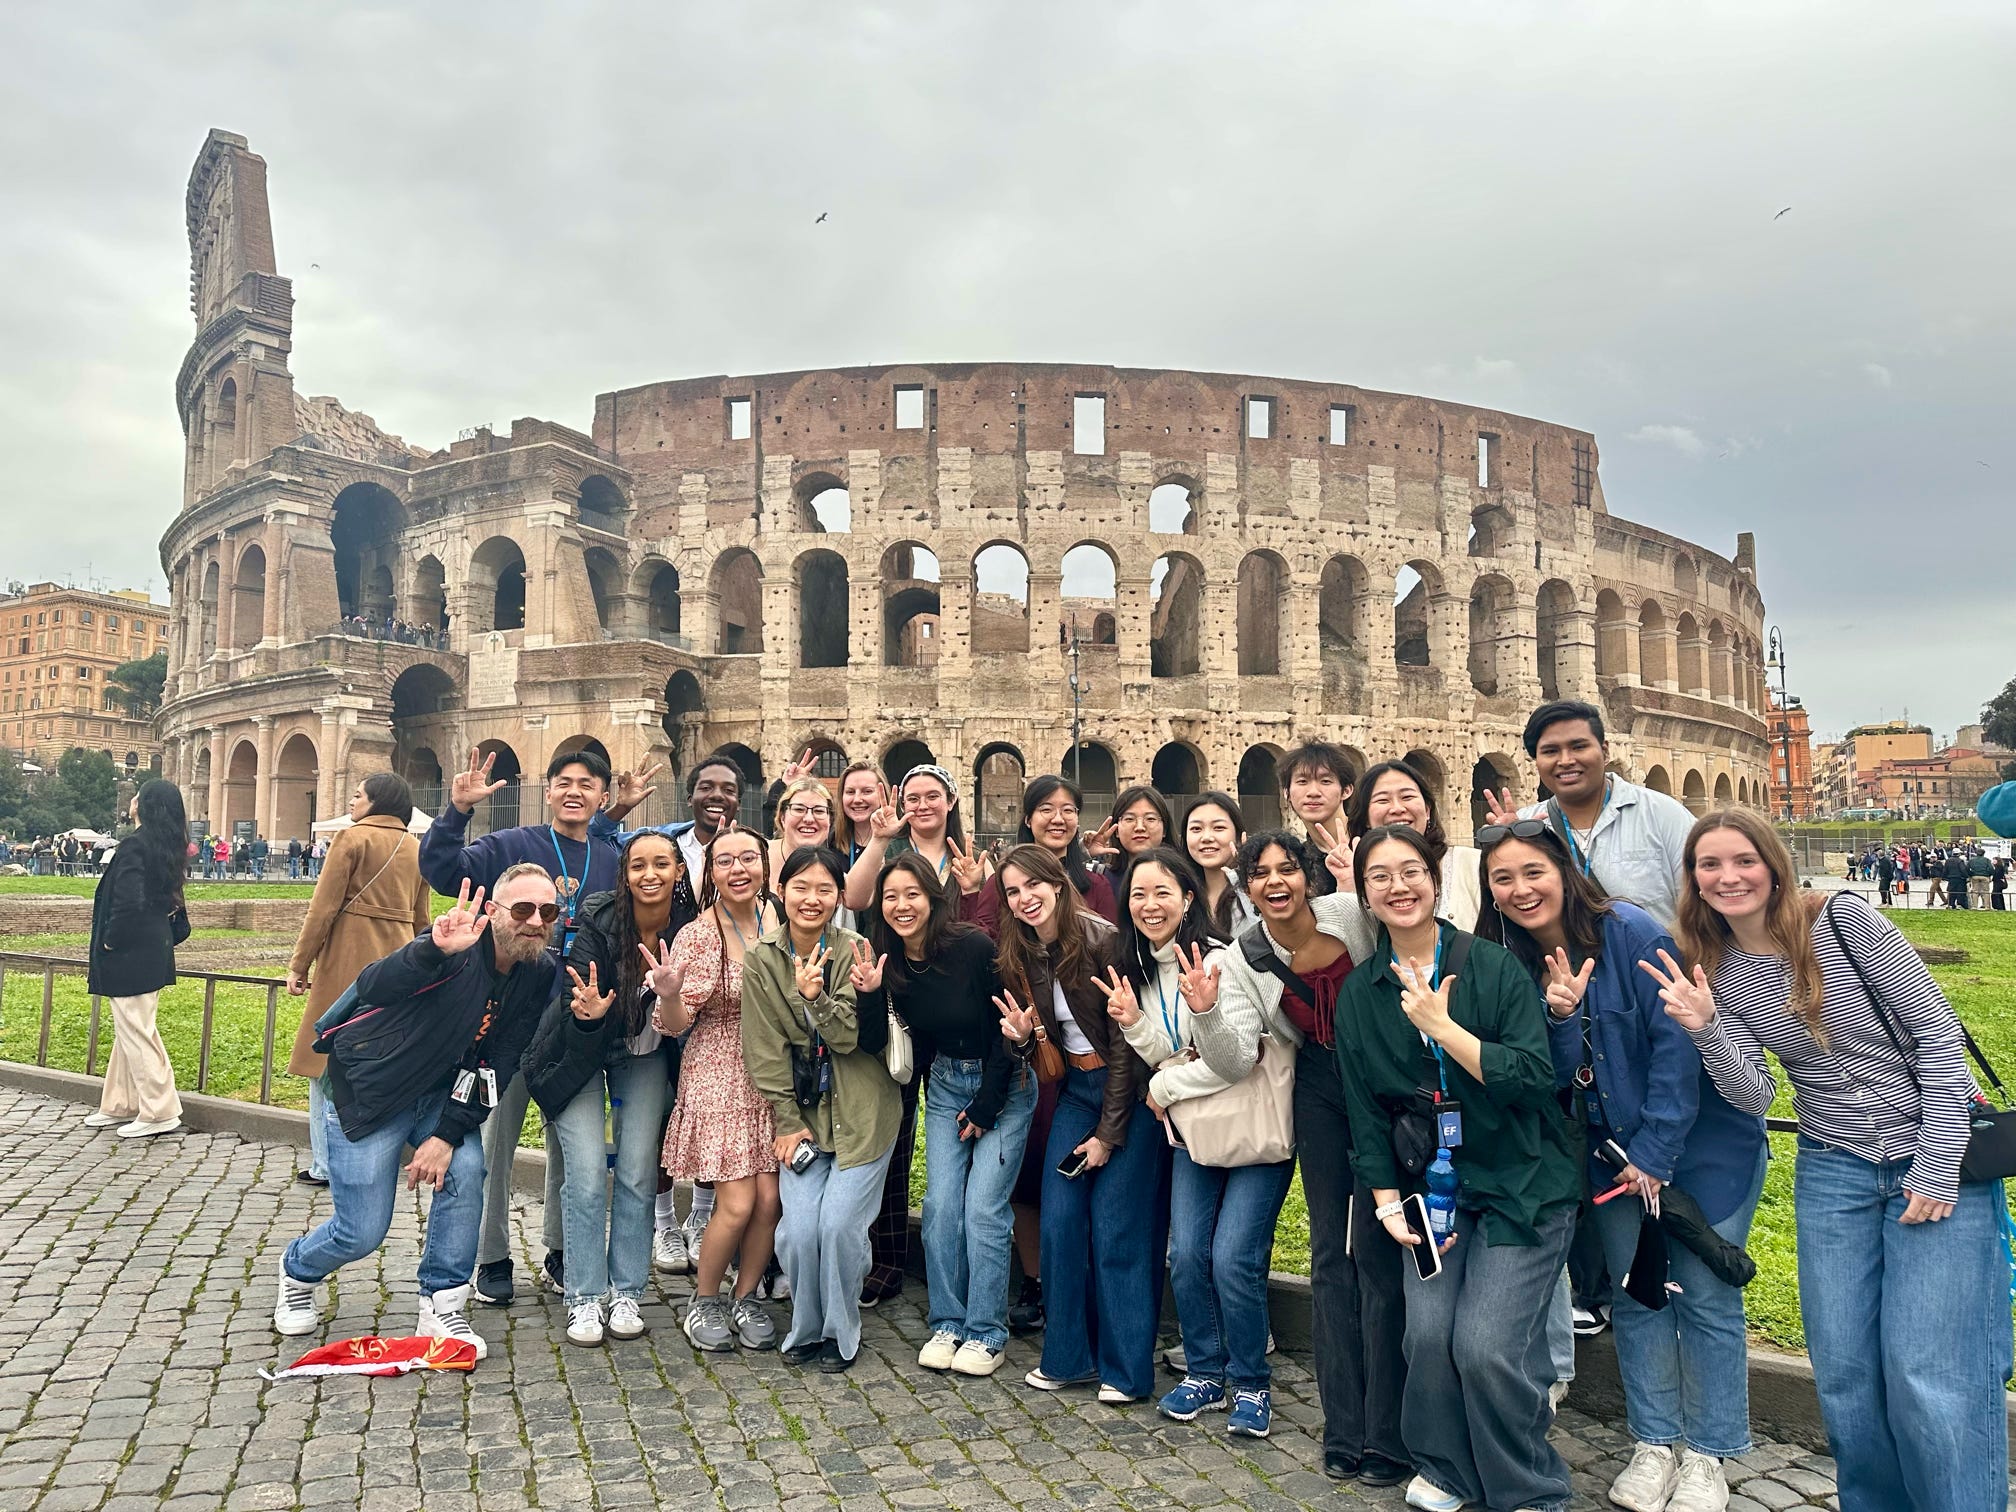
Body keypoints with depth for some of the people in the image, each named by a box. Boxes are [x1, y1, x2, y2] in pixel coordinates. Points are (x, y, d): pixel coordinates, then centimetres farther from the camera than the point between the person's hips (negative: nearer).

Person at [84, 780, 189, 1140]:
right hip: (155, 951, 9)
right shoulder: (167, 847, 9)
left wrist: (111, 941, -14)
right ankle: (120, 1106, 29)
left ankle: (159, 1113, 5)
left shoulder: (135, 846, -19)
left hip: (131, 955, -9)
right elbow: (170, 898, 17)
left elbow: (129, 901, -27)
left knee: (135, 1032, -1)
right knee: (129, 1030, 19)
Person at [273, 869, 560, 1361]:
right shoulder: (458, 947, -28)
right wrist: (434, 950, -63)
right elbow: (372, 987, -44)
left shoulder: (538, 975, -10)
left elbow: (496, 1063, -7)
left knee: (465, 1169, -21)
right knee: (362, 1233, 0)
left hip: (439, 1094, 5)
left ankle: (441, 1310, -2)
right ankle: (298, 1270, 35)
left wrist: (448, 1134, -15)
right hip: (367, 1091, -4)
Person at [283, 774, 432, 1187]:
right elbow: (422, 920, 14)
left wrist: (299, 964, -4)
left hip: (347, 966, -6)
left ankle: (326, 1165, 7)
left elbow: (324, 907, -10)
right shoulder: (416, 849, 11)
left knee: (327, 1061, 4)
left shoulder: (353, 838, -7)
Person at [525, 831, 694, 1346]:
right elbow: (578, 996, -29)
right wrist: (589, 1011, -51)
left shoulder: (688, 928, -17)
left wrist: (672, 996, -32)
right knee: (587, 1174, -7)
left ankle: (626, 1294, 14)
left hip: (645, 1054, 2)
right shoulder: (599, 921, -25)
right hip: (582, 1048, -2)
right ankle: (585, 1298, 8)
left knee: (638, 1173, 0)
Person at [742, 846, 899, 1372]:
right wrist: (787, 1122, -4)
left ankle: (841, 1333, 16)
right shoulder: (762, 960, -1)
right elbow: (766, 1050, 0)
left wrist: (817, 996, -28)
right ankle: (806, 1329, 19)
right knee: (797, 1229, -7)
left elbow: (850, 1039, -12)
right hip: (803, 1115, 2)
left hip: (861, 1114, -2)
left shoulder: (854, 953, -8)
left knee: (839, 1224, -9)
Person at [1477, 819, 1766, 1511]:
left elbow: (1677, 1044, -18)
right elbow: (1552, 1080, -5)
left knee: (1704, 1298, 4)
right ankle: (1655, 1442, 25)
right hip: (1612, 1155, 4)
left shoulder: (1629, 933, -19)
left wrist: (1654, 1152, -17)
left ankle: (1708, 1455, 20)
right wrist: (1559, 1017, -25)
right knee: (1634, 1296, 10)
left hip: (1699, 1143, -4)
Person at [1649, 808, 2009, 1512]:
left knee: (1928, 1375, -9)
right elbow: (1754, 1095, -6)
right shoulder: (1714, 972, 0)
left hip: (1939, 1161, -4)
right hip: (1833, 1172, 4)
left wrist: (1939, 1168, -13)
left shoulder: (1844, 920, -12)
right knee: (1844, 1374, 6)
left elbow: (1938, 1032, -10)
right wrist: (1705, 1028, -24)